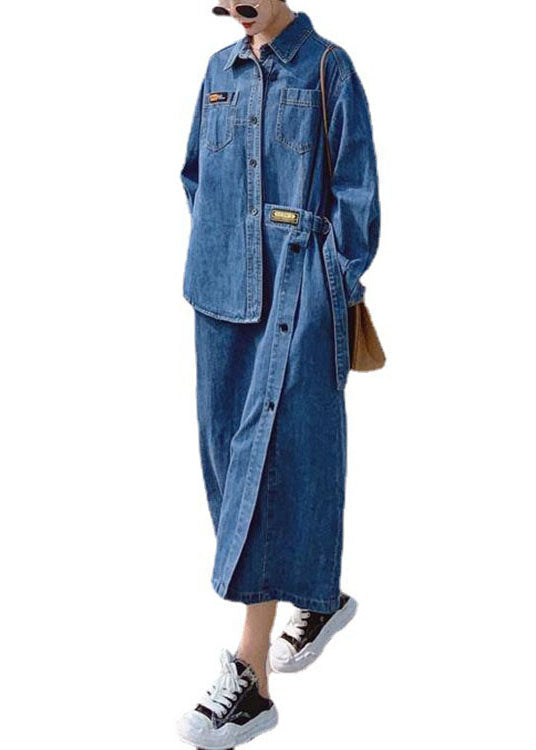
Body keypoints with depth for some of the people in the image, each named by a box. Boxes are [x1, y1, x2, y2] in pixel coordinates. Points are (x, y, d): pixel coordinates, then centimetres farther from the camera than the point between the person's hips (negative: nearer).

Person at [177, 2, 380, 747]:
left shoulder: (329, 68, -3)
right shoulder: (219, 70, 13)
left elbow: (355, 191, -4)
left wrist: (335, 285, -8)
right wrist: (214, 253, 12)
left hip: (300, 297, -6)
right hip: (224, 294, 7)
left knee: (273, 459, -11)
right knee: (228, 454, 10)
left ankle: (251, 678, -9)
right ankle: (321, 597, 32)